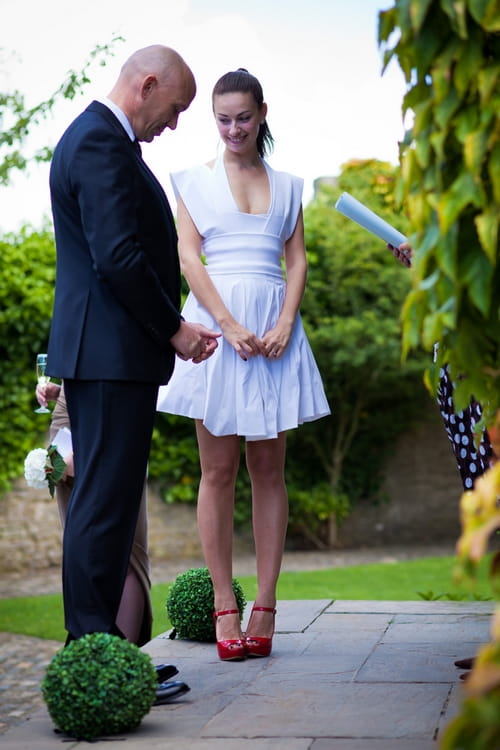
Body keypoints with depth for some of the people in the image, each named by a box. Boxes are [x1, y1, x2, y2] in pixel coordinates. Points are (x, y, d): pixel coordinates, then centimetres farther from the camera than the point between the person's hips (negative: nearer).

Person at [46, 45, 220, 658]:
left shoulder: (94, 136, 20)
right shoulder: (102, 144, -14)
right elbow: (119, 258, -21)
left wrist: (169, 325, 16)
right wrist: (173, 329, -11)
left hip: (98, 352, 11)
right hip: (112, 353, -11)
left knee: (102, 499, 12)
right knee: (106, 500, -8)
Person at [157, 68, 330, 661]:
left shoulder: (286, 186, 15)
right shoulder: (195, 182, 9)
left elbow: (297, 261, 10)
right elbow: (188, 258, -1)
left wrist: (284, 324, -8)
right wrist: (230, 326, -13)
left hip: (275, 327, 2)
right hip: (215, 322, -2)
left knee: (268, 468, 1)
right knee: (218, 470, -2)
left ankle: (265, 606, 3)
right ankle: (225, 607, 1)